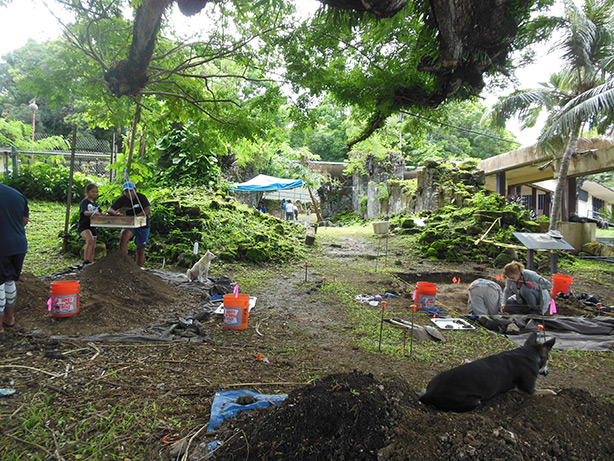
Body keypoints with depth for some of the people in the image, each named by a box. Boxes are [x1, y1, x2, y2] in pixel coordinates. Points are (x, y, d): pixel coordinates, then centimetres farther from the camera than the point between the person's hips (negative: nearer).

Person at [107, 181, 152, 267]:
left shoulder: (141, 197, -10)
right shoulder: (122, 199, -1)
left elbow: (148, 211, -23)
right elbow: (109, 210, -4)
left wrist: (135, 217, -32)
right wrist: (115, 213, -28)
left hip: (142, 226, -2)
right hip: (129, 225, 2)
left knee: (140, 250, 0)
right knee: (123, 236, -32)